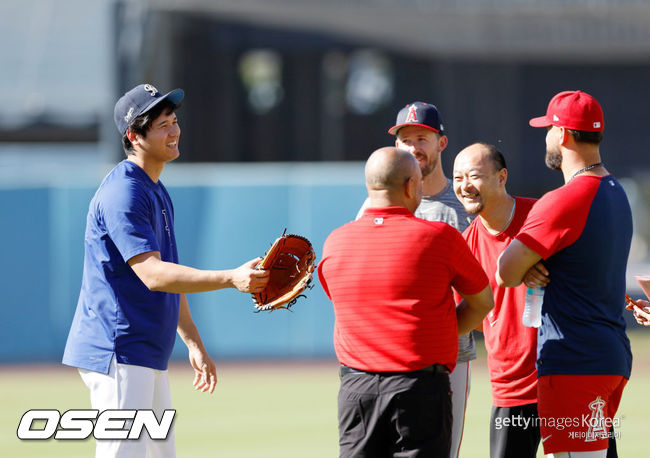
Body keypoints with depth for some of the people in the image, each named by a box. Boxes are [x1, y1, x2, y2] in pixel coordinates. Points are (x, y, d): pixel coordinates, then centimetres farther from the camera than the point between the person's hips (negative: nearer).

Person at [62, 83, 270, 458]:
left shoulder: (157, 192, 18)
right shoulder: (123, 193, -16)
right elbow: (152, 274, -26)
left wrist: (195, 345, 23)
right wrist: (231, 279, -34)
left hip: (149, 356, 11)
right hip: (118, 355, -11)